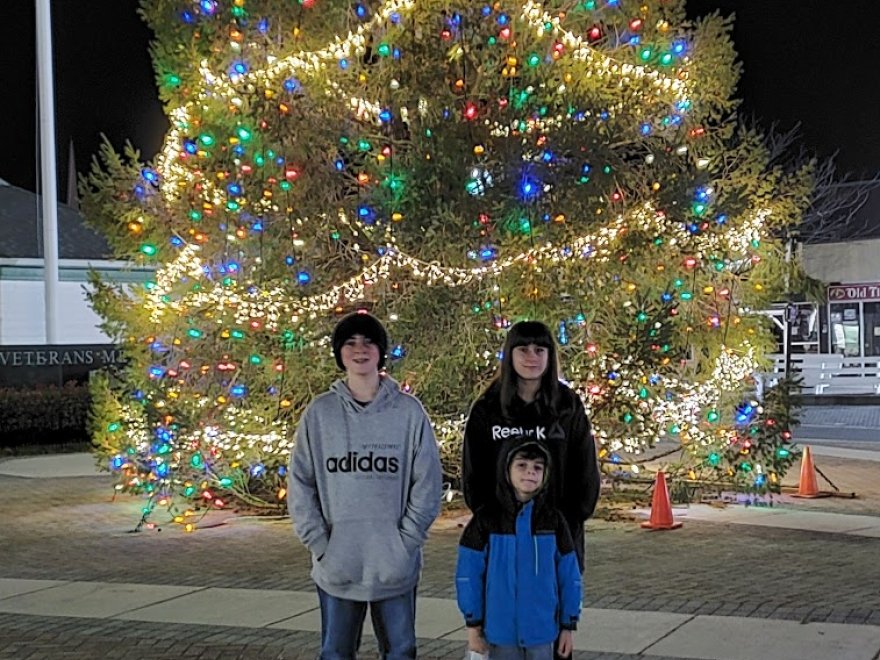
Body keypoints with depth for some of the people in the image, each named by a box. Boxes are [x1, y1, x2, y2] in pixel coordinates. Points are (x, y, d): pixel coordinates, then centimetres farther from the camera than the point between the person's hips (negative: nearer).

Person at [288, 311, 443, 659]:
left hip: (395, 565, -1)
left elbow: (427, 483, -2)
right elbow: (300, 484, 1)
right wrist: (320, 544, -7)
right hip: (336, 565, 1)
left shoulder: (409, 411, -2)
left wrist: (406, 542, -9)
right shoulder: (318, 413, 1)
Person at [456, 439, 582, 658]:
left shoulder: (554, 520, -1)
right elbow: (469, 574, -2)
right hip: (500, 631, -1)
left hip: (542, 631, 1)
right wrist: (473, 624, -2)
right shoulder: (486, 519, -5)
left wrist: (568, 626, 4)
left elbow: (569, 576, 3)